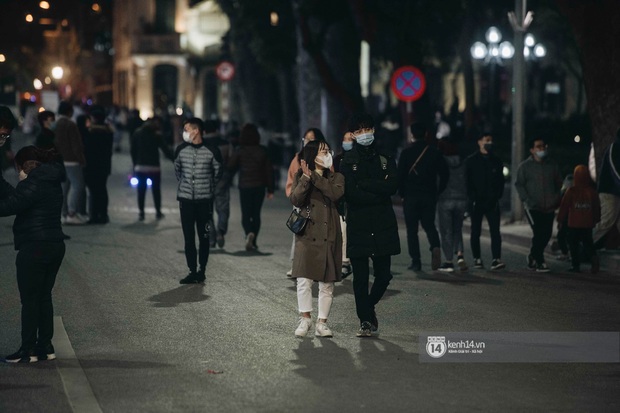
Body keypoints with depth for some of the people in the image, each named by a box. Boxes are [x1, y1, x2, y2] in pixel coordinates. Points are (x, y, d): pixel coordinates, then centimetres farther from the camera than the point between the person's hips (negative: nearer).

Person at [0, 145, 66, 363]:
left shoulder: (34, 183, -14)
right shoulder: (52, 182, 14)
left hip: (34, 248, -9)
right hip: (55, 245, 9)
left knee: (29, 300, -3)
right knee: (44, 297, 13)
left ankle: (28, 350, -1)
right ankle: (45, 346, 16)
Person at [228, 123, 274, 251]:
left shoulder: (240, 151, -6)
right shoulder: (262, 151, -1)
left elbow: (230, 167, -5)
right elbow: (269, 171, 1)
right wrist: (270, 190, 5)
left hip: (244, 187, -2)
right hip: (259, 186, 2)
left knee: (246, 215, 4)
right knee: (256, 214, 12)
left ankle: (249, 233, -23)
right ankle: (253, 242, 7)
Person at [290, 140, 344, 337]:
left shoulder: (336, 178, 10)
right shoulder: (301, 176, 8)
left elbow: (335, 193, -13)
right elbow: (295, 199, -8)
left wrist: (314, 177, -12)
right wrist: (306, 178, -18)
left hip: (329, 236, 1)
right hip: (307, 234, -1)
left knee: (327, 282, 1)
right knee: (304, 279, -7)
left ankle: (322, 323, 6)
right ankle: (305, 318, 7)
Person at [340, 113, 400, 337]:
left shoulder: (385, 159, 10)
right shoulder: (347, 162, 1)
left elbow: (393, 186, -8)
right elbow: (351, 195, -12)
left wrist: (363, 184, -10)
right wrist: (379, 190, -10)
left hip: (384, 226, 2)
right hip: (358, 226, -2)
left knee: (383, 275, 4)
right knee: (360, 276, -2)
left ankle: (369, 306, 30)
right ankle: (365, 320, 8)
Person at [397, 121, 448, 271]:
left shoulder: (406, 153, -5)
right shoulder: (434, 152, 3)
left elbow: (400, 176, -8)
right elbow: (444, 173, 1)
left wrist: (402, 194, 4)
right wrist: (438, 192, 9)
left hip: (411, 197, -2)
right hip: (429, 196, 2)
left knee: (412, 229, 5)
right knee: (429, 225, 14)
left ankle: (416, 261, 0)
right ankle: (435, 247, -14)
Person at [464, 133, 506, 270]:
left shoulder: (496, 161, 12)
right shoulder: (471, 161, 4)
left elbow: (501, 181, 12)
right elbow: (468, 182, 0)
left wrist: (497, 197, -1)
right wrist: (473, 198, -9)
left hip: (492, 202, 2)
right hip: (476, 202, -1)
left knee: (495, 231, -9)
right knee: (475, 232, 5)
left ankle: (496, 259, -15)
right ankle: (477, 259, 13)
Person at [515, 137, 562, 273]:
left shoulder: (552, 165, 11)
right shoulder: (525, 166, 1)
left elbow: (558, 183, 18)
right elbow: (519, 184, 1)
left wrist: (557, 198, 3)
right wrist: (527, 200, -10)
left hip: (549, 208, 4)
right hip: (533, 208, -4)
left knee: (547, 234, 7)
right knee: (538, 233, -13)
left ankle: (533, 256, 27)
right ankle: (539, 262, -8)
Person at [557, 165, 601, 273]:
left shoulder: (571, 191, -9)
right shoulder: (592, 192, 0)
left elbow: (564, 206, -4)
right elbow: (597, 208, 8)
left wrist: (560, 220, 6)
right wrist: (596, 220, 22)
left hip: (573, 224, -3)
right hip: (588, 224, 3)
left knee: (573, 245, 7)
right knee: (588, 244, 10)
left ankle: (576, 265, 5)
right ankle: (593, 258, -15)